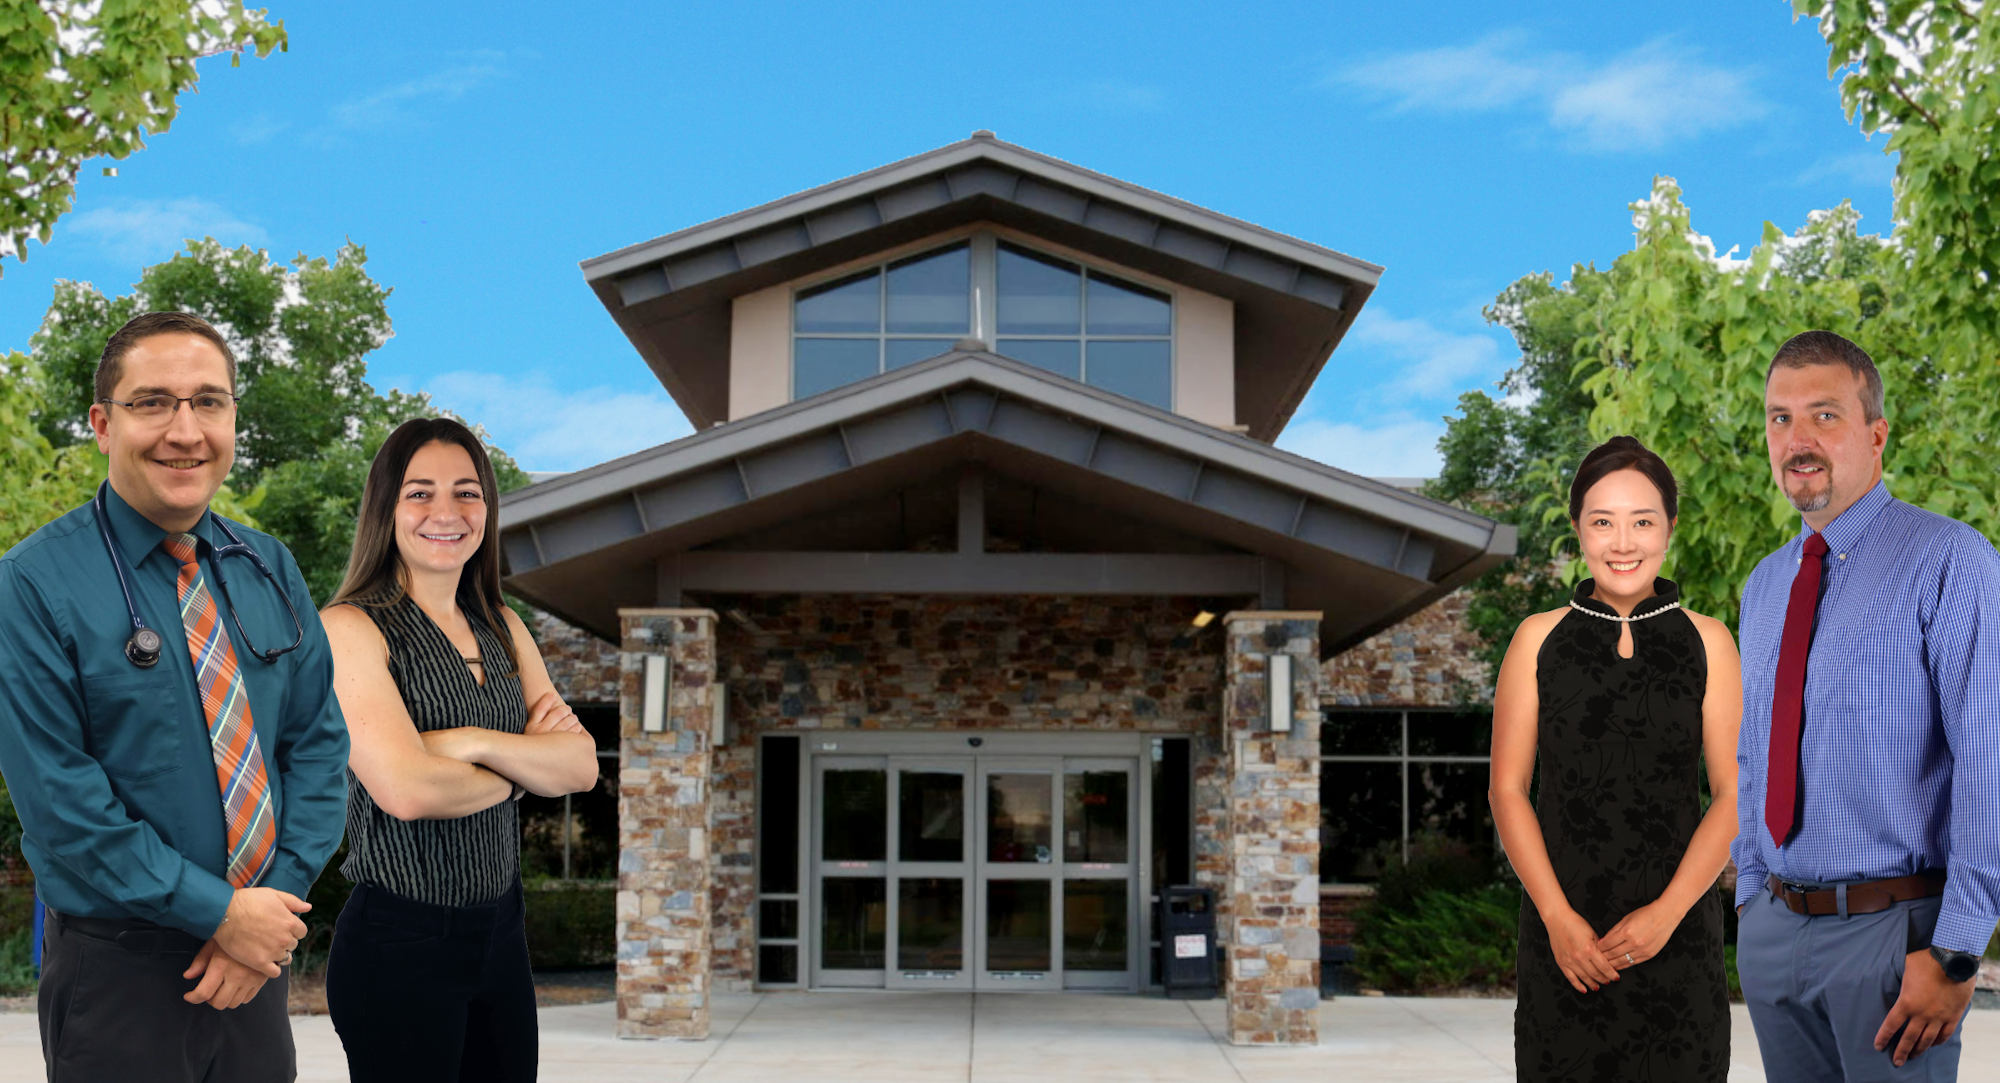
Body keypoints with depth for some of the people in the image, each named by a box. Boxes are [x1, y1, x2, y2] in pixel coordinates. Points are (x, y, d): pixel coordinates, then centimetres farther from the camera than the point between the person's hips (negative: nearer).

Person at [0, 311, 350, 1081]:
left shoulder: (269, 570, 6)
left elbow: (317, 741, 4)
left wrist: (279, 896, -10)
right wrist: (221, 913, -16)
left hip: (257, 955, 5)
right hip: (118, 967, -4)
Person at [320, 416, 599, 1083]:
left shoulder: (503, 629, 11)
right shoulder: (350, 628, -10)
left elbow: (582, 765, 1)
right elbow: (404, 788, -22)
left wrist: (474, 742, -15)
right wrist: (526, 766, -5)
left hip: (500, 932, 6)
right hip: (398, 943, -6)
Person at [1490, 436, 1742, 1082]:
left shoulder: (1706, 642, 4)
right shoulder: (1540, 640, 4)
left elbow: (1734, 796, 1)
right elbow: (1508, 789, 2)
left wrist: (1667, 912, -9)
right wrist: (1558, 917, -8)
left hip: (1678, 929, 0)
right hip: (1563, 932, 0)